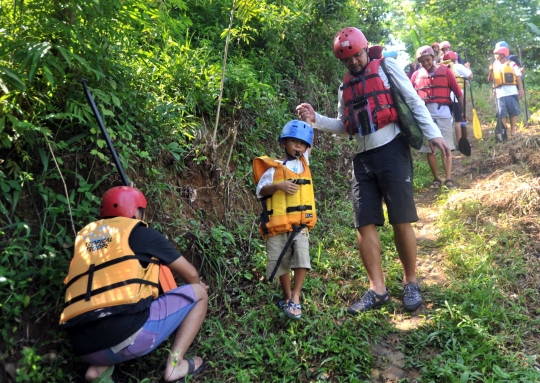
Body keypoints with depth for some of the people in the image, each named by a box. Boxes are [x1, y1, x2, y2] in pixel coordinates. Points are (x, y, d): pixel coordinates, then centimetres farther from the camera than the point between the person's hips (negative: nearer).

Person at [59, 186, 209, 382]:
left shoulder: (84, 236, 24)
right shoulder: (141, 233, 10)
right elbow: (191, 275, 19)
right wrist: (197, 286, 42)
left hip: (85, 349, 6)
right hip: (129, 334, -6)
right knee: (199, 293, 14)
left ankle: (99, 367, 15)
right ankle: (175, 363, 3)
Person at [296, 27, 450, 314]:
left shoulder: (386, 67, 6)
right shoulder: (345, 87, 19)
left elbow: (414, 101, 2)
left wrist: (432, 133, -7)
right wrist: (316, 119, 4)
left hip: (392, 151, -5)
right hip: (363, 158, 5)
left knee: (401, 221, -4)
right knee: (365, 224, -1)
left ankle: (411, 283, 13)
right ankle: (377, 289, 5)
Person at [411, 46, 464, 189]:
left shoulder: (445, 70, 6)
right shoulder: (416, 75, 10)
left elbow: (458, 92, 5)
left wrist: (463, 111, 3)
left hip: (443, 112, -2)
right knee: (429, 148, 4)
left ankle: (448, 178, 0)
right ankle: (436, 178, 14)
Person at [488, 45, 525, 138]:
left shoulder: (511, 64, 3)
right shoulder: (495, 66, 13)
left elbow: (518, 77, 1)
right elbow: (490, 80, 13)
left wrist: (521, 89, -7)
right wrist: (491, 71, -5)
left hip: (511, 91, -3)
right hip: (500, 93, 3)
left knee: (513, 111, 1)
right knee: (502, 113, -1)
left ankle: (513, 130, 10)